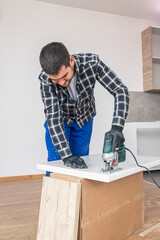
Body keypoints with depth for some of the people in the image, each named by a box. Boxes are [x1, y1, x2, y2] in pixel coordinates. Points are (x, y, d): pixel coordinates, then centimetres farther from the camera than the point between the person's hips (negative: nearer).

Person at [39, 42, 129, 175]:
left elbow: (120, 90, -30)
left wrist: (117, 127, -44)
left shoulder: (91, 62, -31)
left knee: (81, 166, 6)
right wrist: (66, 155, -40)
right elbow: (53, 117, -33)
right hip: (60, 121, -1)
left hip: (84, 119, 1)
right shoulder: (45, 79, -32)